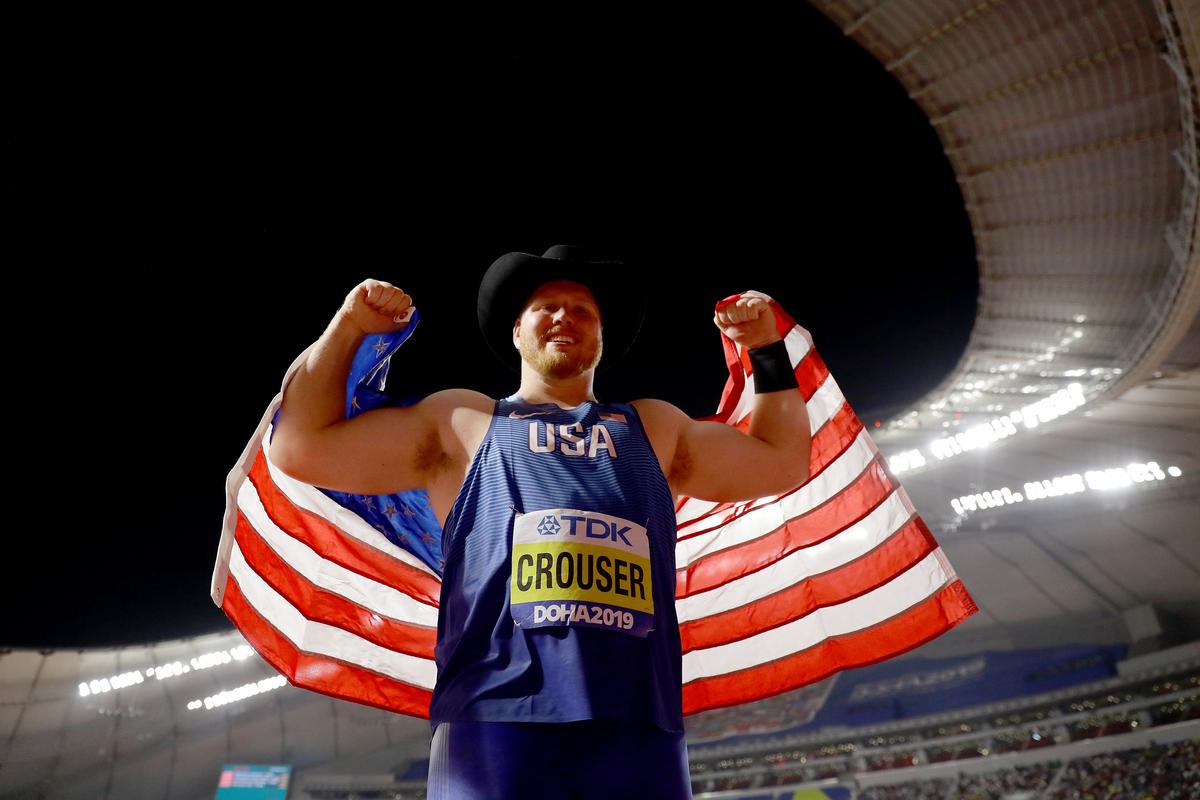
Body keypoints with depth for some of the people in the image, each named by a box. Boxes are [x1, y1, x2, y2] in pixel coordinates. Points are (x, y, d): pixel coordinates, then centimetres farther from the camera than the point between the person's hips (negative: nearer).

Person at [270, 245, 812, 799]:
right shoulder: (459, 420, 18)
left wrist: (768, 350, 26)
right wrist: (348, 326, 17)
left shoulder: (655, 426, 26)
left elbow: (782, 462, 29)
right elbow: (300, 447, 16)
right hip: (494, 728, -2)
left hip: (638, 736, 3)